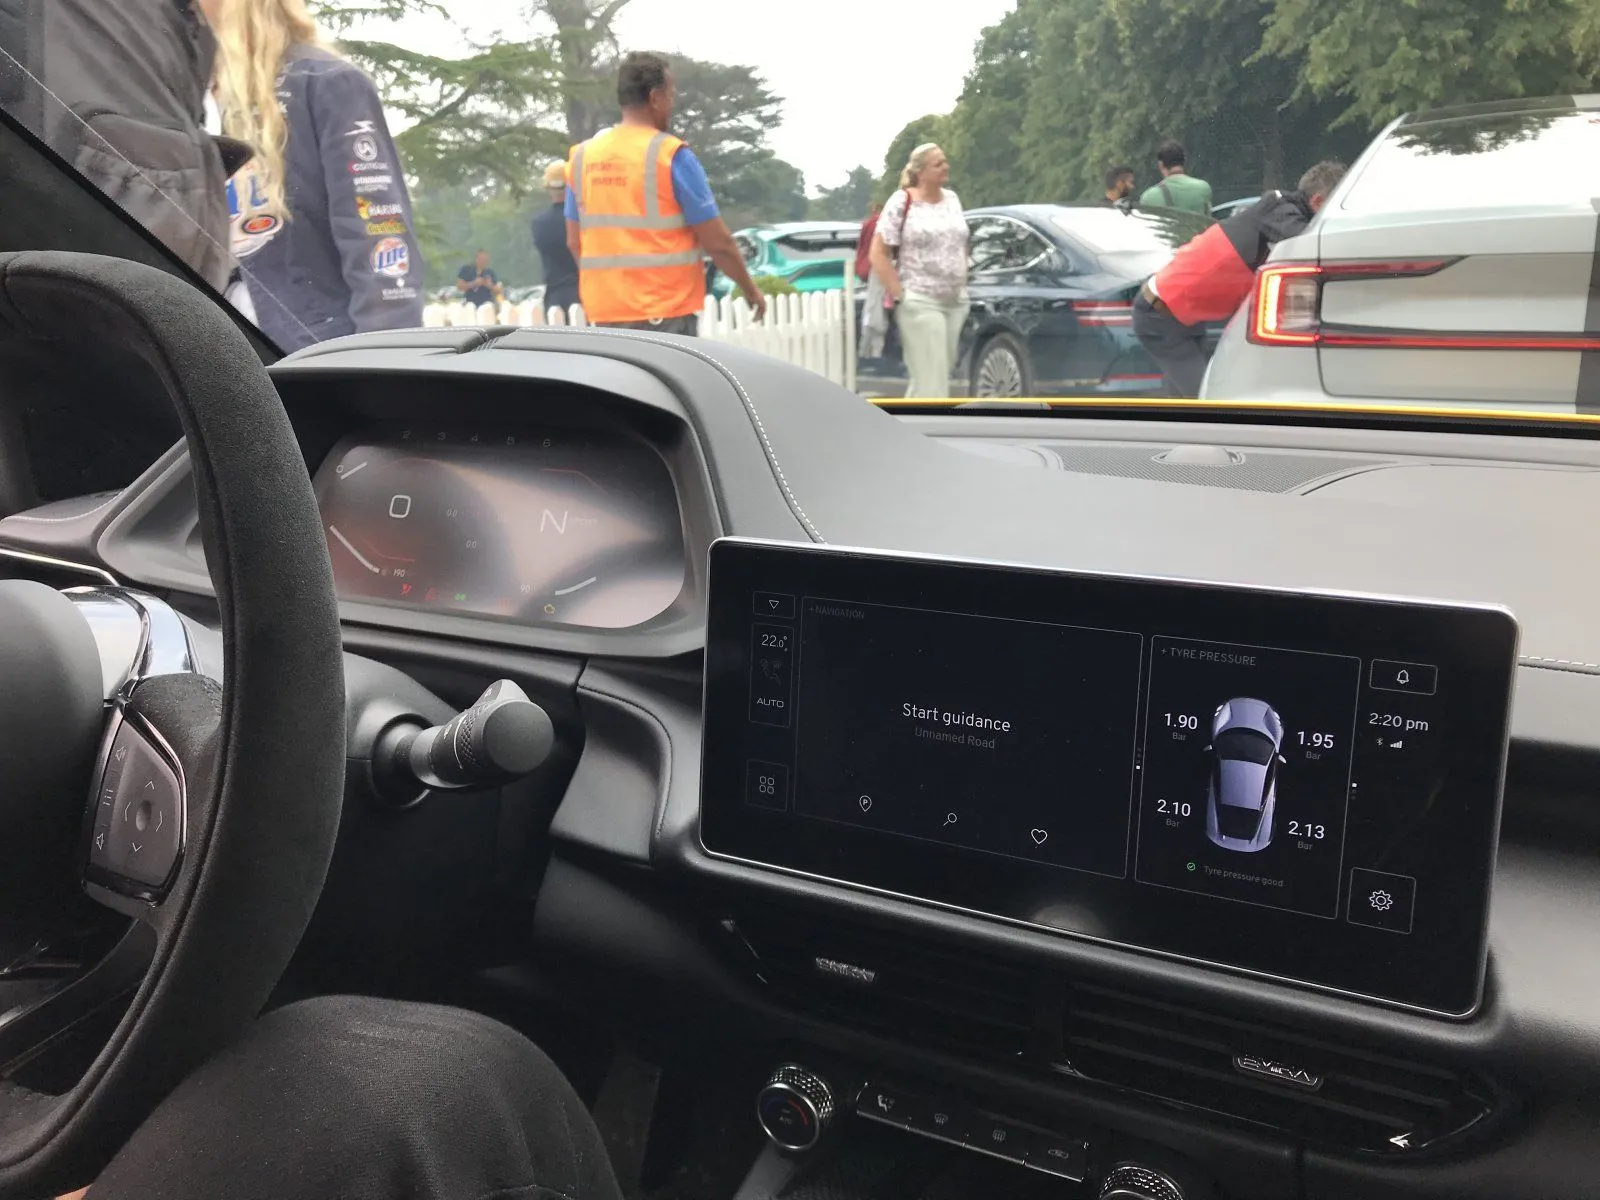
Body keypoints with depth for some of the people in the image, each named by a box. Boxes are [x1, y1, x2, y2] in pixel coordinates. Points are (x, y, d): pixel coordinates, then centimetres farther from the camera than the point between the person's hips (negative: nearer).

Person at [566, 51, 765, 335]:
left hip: (603, 311, 6)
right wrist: (750, 289, 6)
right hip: (665, 312, -6)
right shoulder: (671, 155, -10)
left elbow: (574, 242, 13)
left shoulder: (582, 156, 7)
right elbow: (717, 242, -8)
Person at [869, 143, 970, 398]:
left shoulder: (952, 199, 11)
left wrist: (963, 286, 11)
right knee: (931, 380, -10)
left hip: (955, 303, 7)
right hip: (920, 304, -7)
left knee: (933, 375, 13)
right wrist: (899, 295, -14)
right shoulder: (902, 202, -8)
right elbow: (878, 254, -10)